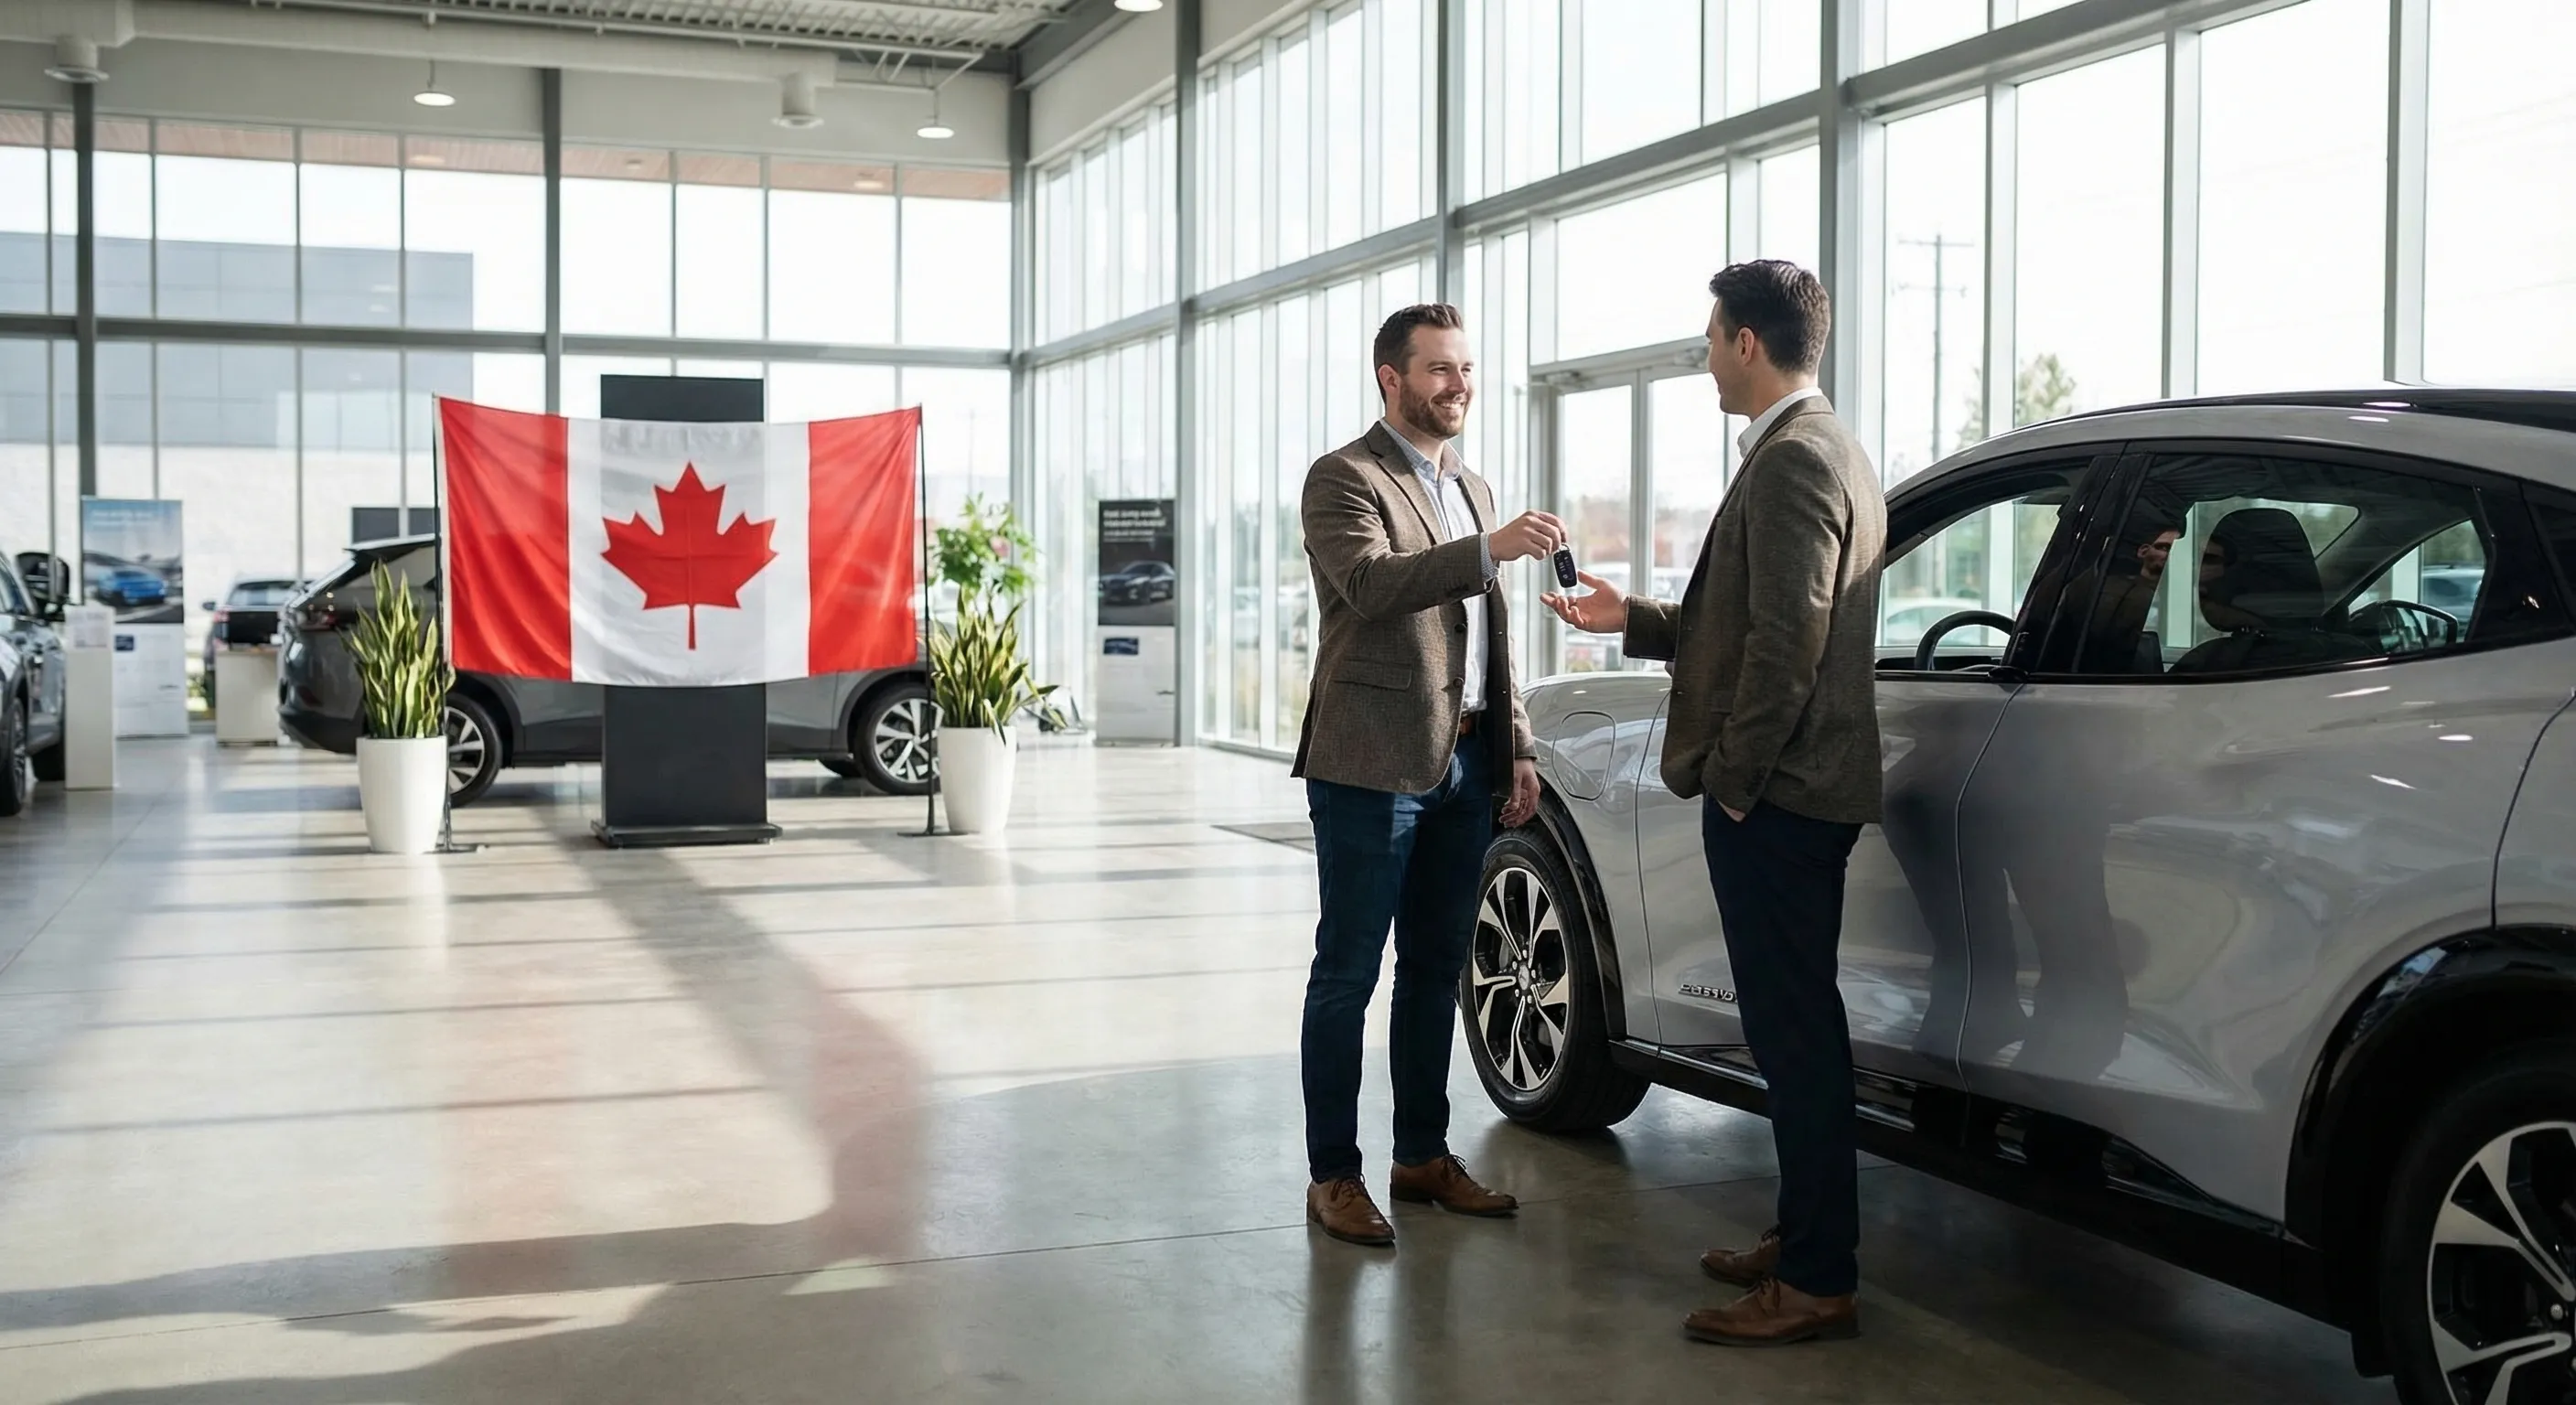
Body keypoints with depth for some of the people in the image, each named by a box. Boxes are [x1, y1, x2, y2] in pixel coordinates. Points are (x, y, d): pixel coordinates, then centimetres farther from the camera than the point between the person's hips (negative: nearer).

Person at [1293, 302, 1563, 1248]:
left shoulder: (1470, 489, 19)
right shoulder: (1345, 479, -5)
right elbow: (1369, 583, -24)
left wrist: (1517, 748, 14)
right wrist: (1491, 549, -34)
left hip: (1463, 763, 8)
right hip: (1373, 765, -7)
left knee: (1436, 971, 13)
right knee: (1347, 975, -1)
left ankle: (1424, 1154, 23)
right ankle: (1332, 1174, 6)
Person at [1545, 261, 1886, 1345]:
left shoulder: (1792, 461, -17)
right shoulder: (1823, 450, 16)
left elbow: (1786, 643, -23)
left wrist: (1732, 778, -15)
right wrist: (1632, 621, 24)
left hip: (1775, 801, -11)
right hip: (1796, 796, 11)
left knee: (1794, 1032, -5)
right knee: (1796, 1026, 17)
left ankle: (1818, 1283, 2)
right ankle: (1805, 1238, 28)